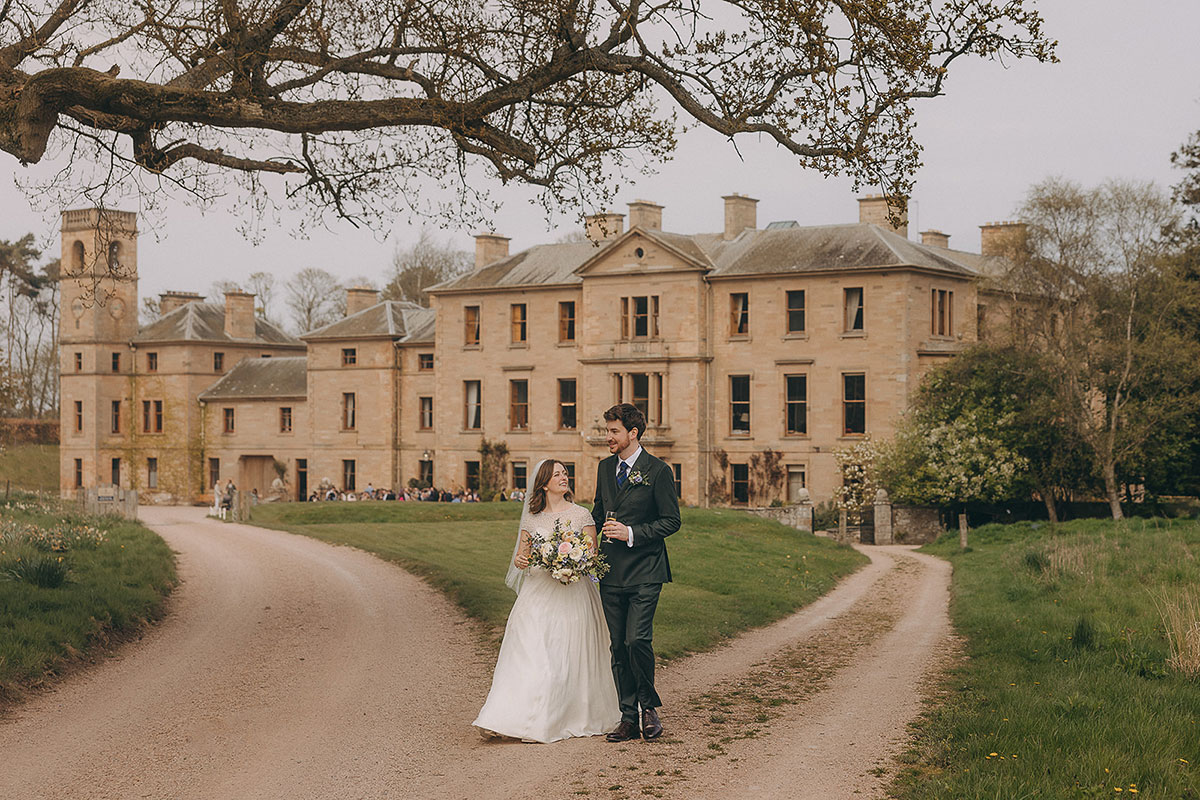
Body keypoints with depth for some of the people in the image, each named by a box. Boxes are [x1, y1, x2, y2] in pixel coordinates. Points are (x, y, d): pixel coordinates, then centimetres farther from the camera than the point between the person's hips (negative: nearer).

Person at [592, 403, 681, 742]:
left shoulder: (658, 471, -7)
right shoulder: (605, 468, 12)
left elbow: (672, 521, -7)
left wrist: (631, 533, -15)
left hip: (645, 573, -6)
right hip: (611, 574, 6)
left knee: (637, 641, -15)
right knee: (619, 647, 7)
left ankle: (649, 708, 6)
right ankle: (629, 718, 14)